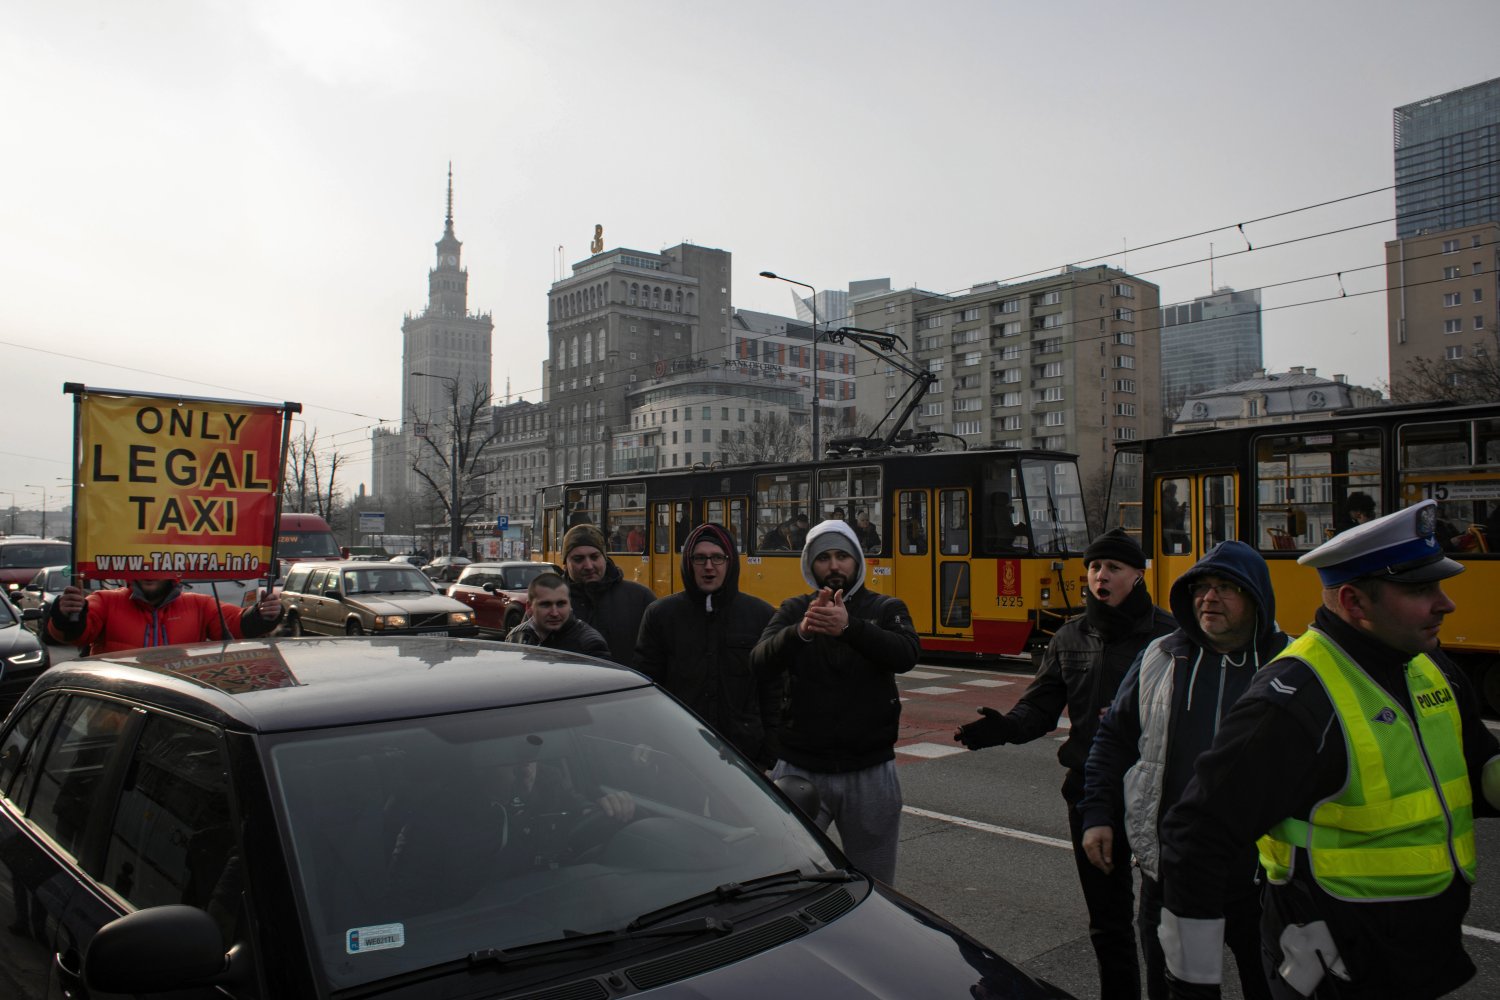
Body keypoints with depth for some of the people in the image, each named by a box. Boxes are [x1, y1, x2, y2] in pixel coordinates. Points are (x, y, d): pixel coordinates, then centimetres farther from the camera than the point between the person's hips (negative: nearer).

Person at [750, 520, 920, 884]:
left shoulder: (885, 609, 2)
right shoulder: (793, 610, 3)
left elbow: (906, 655, -18)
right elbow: (761, 662, -14)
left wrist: (849, 627, -36)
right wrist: (800, 631, -35)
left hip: (870, 772, 0)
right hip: (801, 769, 0)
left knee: (874, 885, 12)